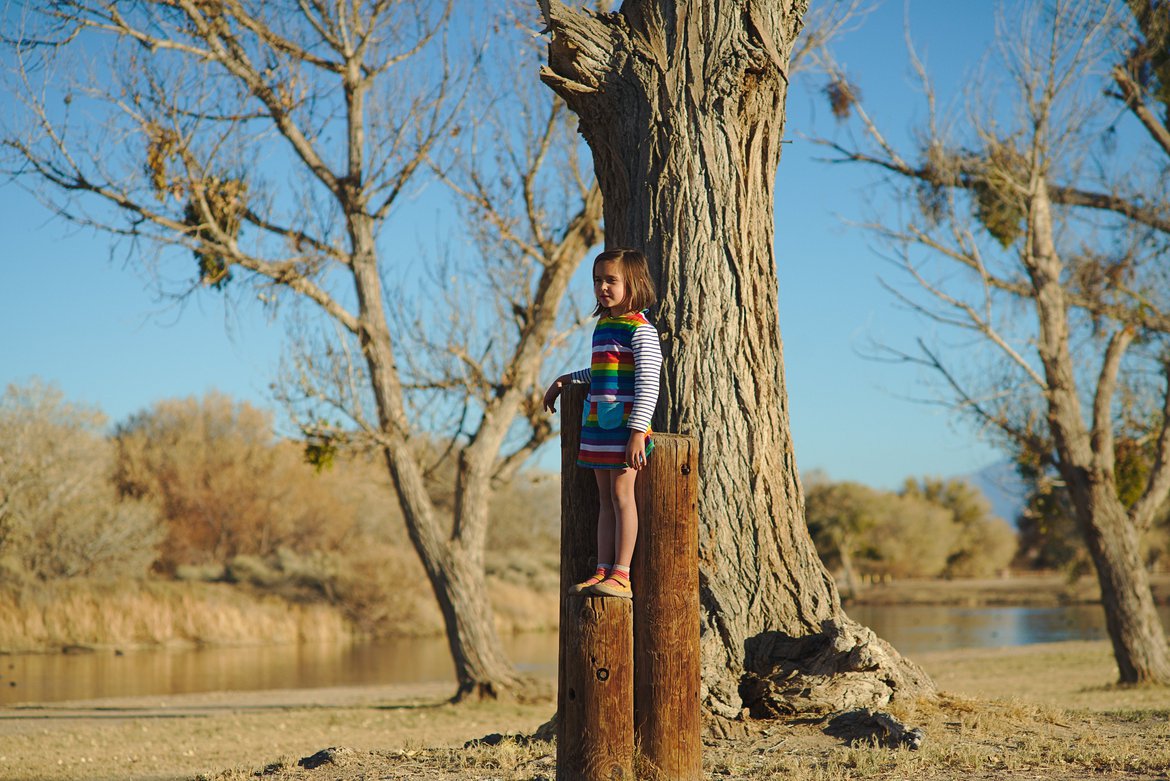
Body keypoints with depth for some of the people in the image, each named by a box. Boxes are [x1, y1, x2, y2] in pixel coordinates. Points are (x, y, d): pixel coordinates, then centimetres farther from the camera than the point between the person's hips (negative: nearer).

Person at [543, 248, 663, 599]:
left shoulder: (640, 330, -10)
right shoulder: (603, 325, 16)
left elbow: (647, 384, -15)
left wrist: (637, 432, -21)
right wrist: (565, 380, 33)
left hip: (625, 425, -8)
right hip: (597, 423, 8)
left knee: (621, 494, -7)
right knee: (605, 499, 8)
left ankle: (621, 576, -6)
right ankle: (602, 571, 9)